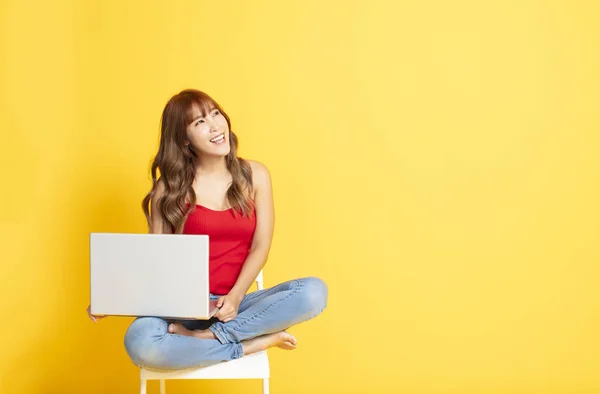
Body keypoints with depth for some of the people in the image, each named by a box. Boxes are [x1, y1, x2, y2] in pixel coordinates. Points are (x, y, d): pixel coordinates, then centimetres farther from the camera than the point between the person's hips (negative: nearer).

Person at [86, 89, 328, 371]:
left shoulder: (254, 175, 4)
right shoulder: (170, 187, 0)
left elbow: (260, 247, 0)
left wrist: (235, 297, -16)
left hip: (237, 303, 2)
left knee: (314, 291, -26)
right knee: (139, 342, -36)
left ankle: (208, 336, -21)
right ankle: (251, 343, -19)